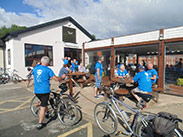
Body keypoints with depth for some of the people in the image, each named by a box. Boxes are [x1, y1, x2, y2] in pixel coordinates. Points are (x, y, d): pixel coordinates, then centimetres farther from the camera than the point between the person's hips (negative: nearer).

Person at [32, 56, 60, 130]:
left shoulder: (35, 68, 6)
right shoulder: (48, 70, -9)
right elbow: (56, 79, -12)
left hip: (36, 91, 6)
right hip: (45, 90, -5)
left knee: (44, 103, 28)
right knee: (43, 107, 1)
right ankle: (39, 124, 6)